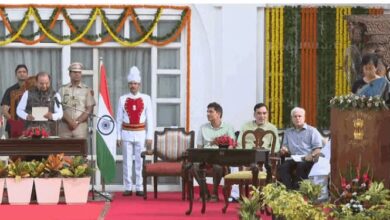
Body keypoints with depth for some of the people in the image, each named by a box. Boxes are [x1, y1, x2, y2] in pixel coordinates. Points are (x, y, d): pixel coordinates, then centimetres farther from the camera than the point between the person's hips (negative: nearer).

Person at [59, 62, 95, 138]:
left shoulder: (87, 90, 8)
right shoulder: (63, 89, 10)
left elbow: (89, 110, 2)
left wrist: (77, 122, -8)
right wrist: (69, 121, -11)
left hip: (81, 126, -1)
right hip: (65, 126, 1)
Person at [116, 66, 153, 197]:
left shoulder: (146, 99, 3)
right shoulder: (123, 99, 3)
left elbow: (150, 119, 2)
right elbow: (118, 119, 4)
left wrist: (149, 137, -2)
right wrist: (118, 137, -1)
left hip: (141, 134, 0)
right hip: (127, 134, 0)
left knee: (140, 161, 2)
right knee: (127, 162, 1)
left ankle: (139, 188, 7)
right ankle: (128, 188, 6)